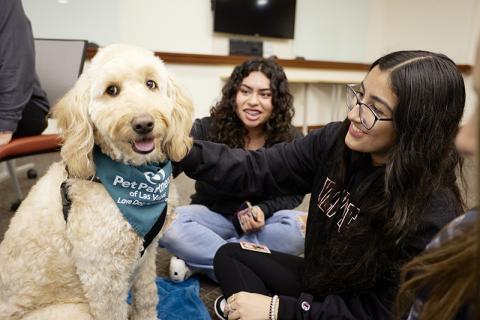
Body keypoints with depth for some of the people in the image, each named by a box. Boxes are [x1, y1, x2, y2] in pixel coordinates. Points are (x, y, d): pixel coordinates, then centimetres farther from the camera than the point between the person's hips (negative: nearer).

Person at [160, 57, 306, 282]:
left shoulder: (291, 140, -10)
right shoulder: (208, 129, -14)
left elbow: (294, 193, -1)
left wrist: (264, 210, -20)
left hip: (264, 222, 2)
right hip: (213, 216, -1)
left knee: (300, 228, -31)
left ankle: (198, 259, -20)